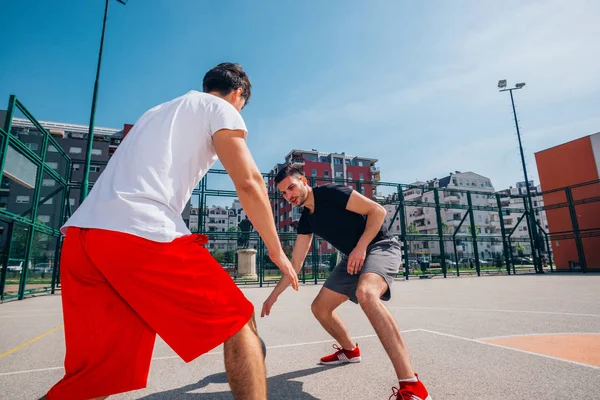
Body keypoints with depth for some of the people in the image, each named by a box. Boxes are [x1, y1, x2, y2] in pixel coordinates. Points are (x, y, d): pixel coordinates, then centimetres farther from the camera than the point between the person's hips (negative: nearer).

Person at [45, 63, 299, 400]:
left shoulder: (159, 110, 32)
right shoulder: (221, 108, 10)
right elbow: (248, 183, -3)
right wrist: (276, 249, 6)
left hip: (80, 233, 9)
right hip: (141, 233, -8)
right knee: (238, 322, 5)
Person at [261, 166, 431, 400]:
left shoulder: (331, 193, -17)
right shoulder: (305, 220, 5)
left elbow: (378, 210, -17)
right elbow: (295, 263, 9)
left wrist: (361, 247, -24)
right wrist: (274, 295, 7)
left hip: (380, 247, -8)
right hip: (353, 258, 8)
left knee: (365, 293, -39)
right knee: (320, 308, 9)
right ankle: (350, 350, 35)